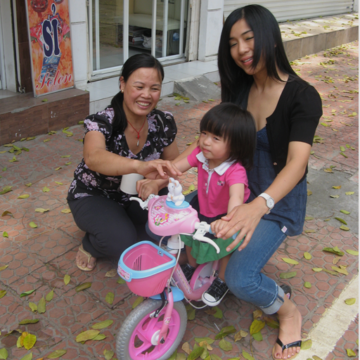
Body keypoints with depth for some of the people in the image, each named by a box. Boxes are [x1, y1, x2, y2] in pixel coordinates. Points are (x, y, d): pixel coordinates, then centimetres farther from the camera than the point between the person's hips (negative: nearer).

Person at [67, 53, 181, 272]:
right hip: (94, 196, -4)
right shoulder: (101, 122, -28)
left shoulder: (164, 123, -14)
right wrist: (140, 166, -70)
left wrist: (157, 183, -27)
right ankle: (91, 245, 5)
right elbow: (93, 158, -51)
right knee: (125, 245, -30)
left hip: (137, 194, 5)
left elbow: (173, 165, -3)